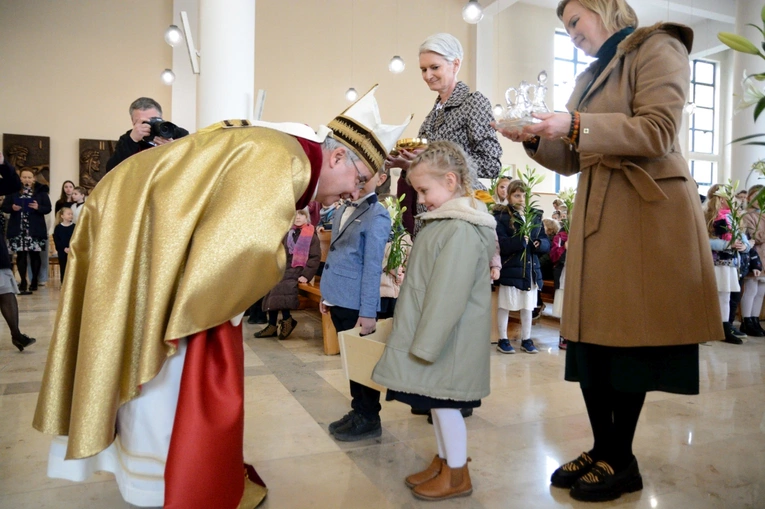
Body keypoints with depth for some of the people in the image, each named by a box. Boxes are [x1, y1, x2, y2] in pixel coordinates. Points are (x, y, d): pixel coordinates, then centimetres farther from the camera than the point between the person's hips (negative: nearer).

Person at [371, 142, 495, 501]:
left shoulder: (462, 230, -22)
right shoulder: (446, 222, 12)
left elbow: (449, 295, -25)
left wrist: (426, 344, -21)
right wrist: (422, 341, 20)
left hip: (448, 339, -9)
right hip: (435, 334, 10)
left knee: (444, 402, 3)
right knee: (435, 402, 17)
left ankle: (457, 475, 20)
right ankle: (443, 462, 33)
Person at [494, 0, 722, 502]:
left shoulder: (658, 48, 3)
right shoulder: (591, 76, 24)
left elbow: (657, 132, -13)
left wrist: (576, 126, -21)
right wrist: (535, 140, 4)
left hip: (646, 213, -7)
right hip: (596, 217, 7)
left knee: (630, 337, -4)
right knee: (590, 337, 3)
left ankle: (621, 461, 9)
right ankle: (603, 449, 15)